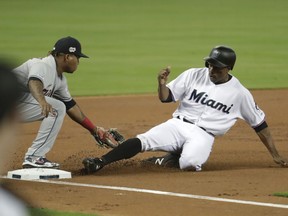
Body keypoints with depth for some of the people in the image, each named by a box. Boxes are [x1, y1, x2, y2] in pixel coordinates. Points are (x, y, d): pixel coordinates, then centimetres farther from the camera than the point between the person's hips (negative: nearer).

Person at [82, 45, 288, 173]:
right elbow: (167, 97, 6)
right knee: (142, 140, -25)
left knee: (189, 163, -34)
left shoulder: (240, 93, -1)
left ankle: (176, 157, 0)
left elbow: (259, 123, 6)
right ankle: (99, 163, -34)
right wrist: (162, 84, -19)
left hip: (203, 135, -2)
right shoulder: (194, 75, 2)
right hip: (177, 125, 2)